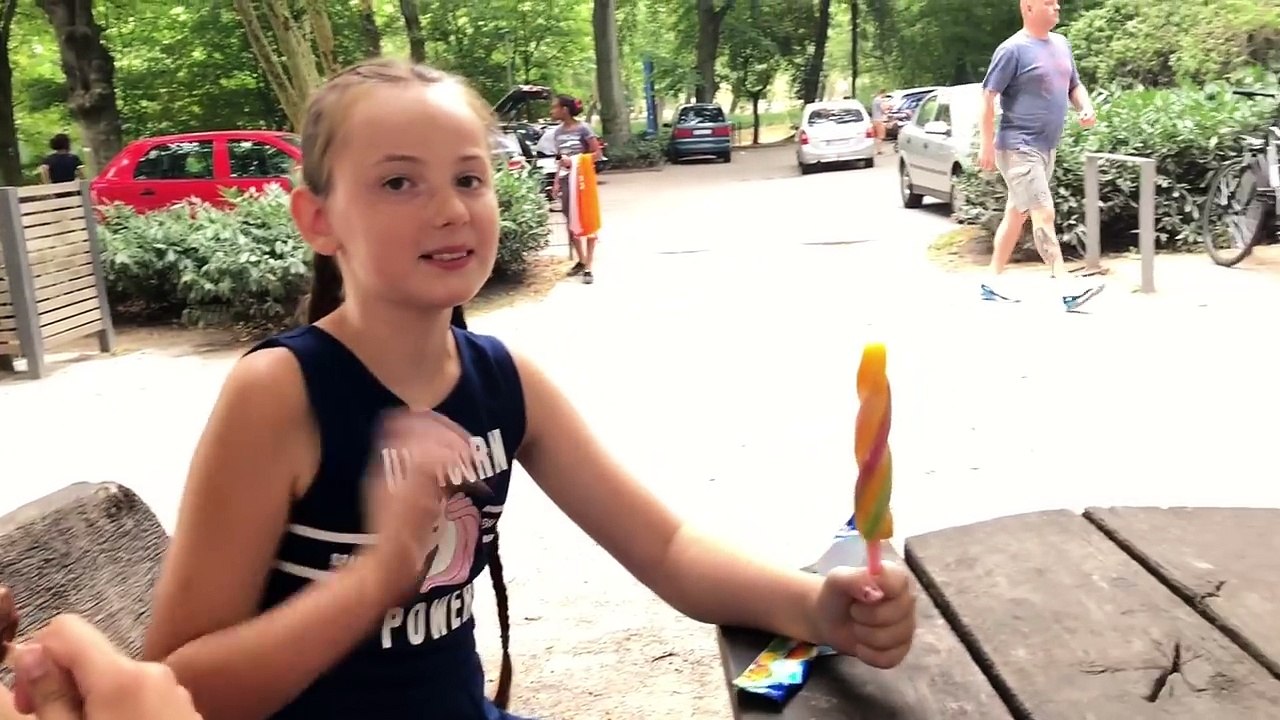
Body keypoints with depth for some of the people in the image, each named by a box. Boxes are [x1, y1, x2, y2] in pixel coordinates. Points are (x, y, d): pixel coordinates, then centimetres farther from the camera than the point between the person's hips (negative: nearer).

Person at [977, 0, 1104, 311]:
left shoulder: (1061, 44, 13)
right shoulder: (1013, 49, -11)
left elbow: (1074, 85, 22)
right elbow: (988, 96, -13)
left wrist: (1086, 107, 0)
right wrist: (987, 144, -17)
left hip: (1046, 148, 9)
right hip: (1018, 148, -9)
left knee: (1017, 213, 13)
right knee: (1043, 214, -12)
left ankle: (993, 281, 22)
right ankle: (1067, 287, -15)